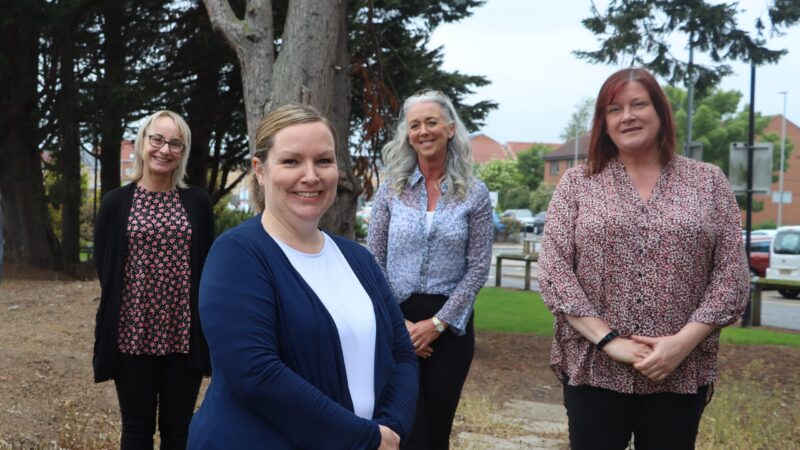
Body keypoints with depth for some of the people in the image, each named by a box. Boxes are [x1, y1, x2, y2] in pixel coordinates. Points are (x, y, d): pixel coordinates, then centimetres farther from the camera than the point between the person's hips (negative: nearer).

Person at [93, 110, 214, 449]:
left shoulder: (198, 203, 5)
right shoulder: (116, 202, 1)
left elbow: (207, 267, 7)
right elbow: (104, 269, 4)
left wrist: (207, 329, 0)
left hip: (184, 335, 1)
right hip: (133, 333, -1)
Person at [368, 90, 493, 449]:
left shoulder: (475, 194, 0)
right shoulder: (391, 190, 1)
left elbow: (478, 267, -4)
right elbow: (374, 263, 0)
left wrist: (438, 323, -11)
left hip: (450, 322, 0)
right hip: (396, 320, 0)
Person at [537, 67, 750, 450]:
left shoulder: (709, 182, 6)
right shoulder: (577, 183, 4)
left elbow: (732, 275, 1)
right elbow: (553, 270, -4)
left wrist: (683, 342, -12)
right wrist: (608, 340, -13)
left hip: (680, 373, 1)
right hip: (593, 368, 0)